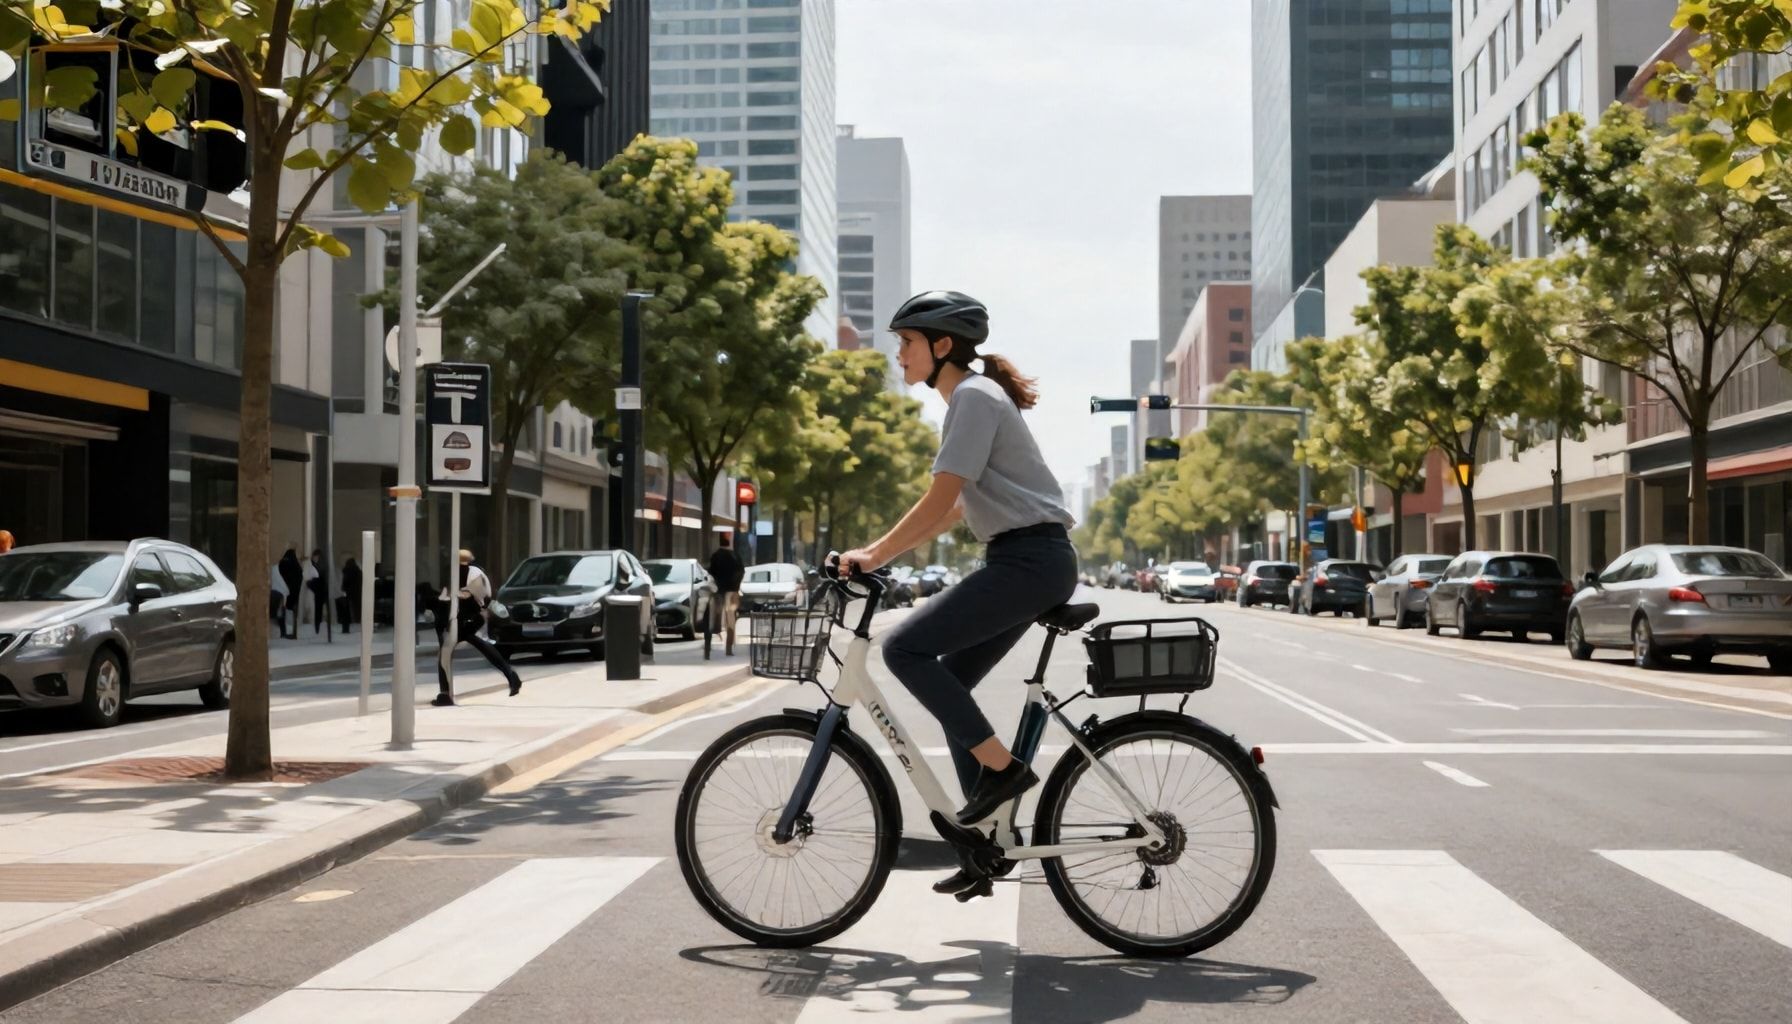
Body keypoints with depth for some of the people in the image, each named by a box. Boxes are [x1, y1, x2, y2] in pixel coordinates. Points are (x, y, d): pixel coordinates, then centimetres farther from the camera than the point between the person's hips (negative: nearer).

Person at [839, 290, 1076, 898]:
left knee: (905, 648, -16)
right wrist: (880, 553, 17)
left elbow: (939, 502, -18)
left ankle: (1001, 768, -10)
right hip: (1027, 562, 10)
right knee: (948, 683, 8)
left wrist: (872, 554, -13)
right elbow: (957, 509, 22)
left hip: (1030, 561, -10)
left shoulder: (973, 397, -11)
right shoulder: (971, 397, 20)